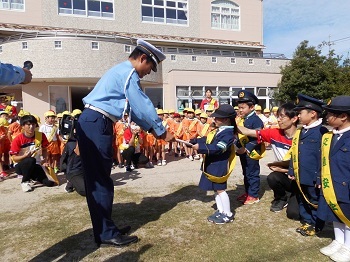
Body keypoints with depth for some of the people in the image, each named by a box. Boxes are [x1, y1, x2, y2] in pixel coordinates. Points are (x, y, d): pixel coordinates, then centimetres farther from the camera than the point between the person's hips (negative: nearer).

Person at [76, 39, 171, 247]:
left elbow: (132, 108, 24)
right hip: (97, 125, -10)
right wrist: (161, 130, 1)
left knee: (97, 179, 12)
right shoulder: (129, 73, -9)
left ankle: (105, 228, 23)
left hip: (92, 124, 10)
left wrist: (151, 129, 21)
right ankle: (107, 234, 4)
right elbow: (143, 106, -10)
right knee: (100, 180, -5)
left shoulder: (122, 71, 23)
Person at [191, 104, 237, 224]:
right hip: (212, 165, 10)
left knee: (220, 189, 0)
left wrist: (200, 148, -31)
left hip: (219, 167, -10)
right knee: (216, 189, 17)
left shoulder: (228, 134, -21)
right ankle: (220, 211, 30)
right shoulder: (219, 130, 11)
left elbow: (217, 149, -30)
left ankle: (228, 215, 15)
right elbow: (206, 140, 13)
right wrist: (192, 141, 1)